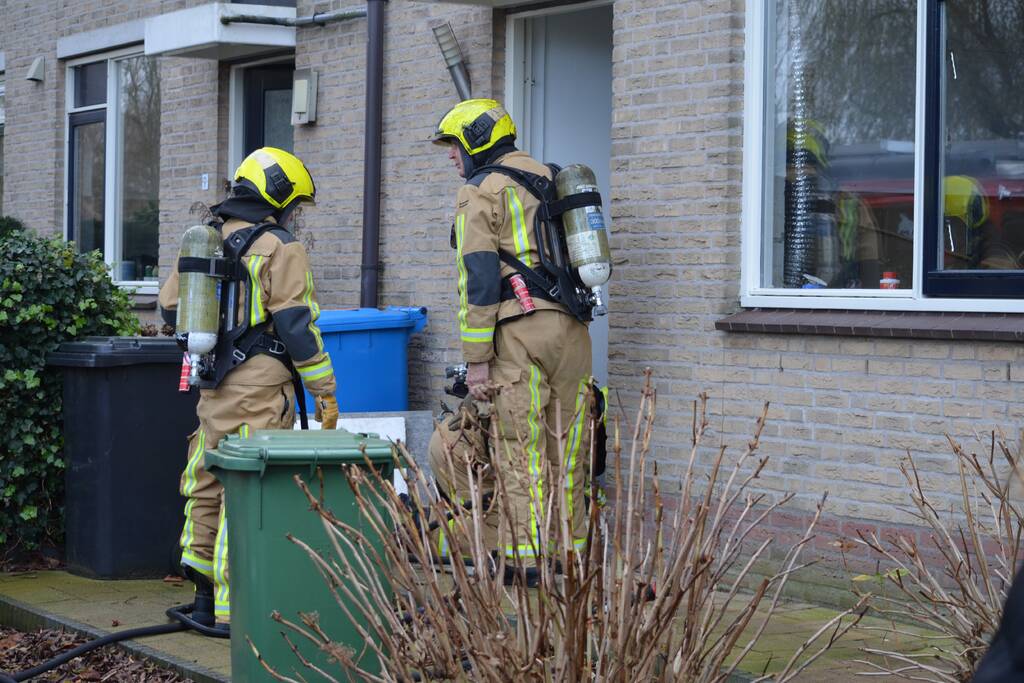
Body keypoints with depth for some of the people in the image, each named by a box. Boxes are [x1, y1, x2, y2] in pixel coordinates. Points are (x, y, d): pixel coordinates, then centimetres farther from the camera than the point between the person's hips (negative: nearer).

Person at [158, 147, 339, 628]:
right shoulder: (281, 249, -7)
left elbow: (170, 308, 18)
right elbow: (297, 325, -11)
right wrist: (325, 392, -7)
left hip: (212, 386, 7)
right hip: (259, 388, -7)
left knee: (208, 487, 16)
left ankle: (204, 594, 21)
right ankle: (232, 609, -5)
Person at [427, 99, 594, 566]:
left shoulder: (481, 191, -2)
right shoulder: (551, 180, 21)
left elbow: (479, 279, -10)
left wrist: (476, 359, -10)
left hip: (520, 331, -7)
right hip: (572, 327, 7)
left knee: (521, 453, -5)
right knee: (566, 451, 10)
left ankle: (528, 561, -6)